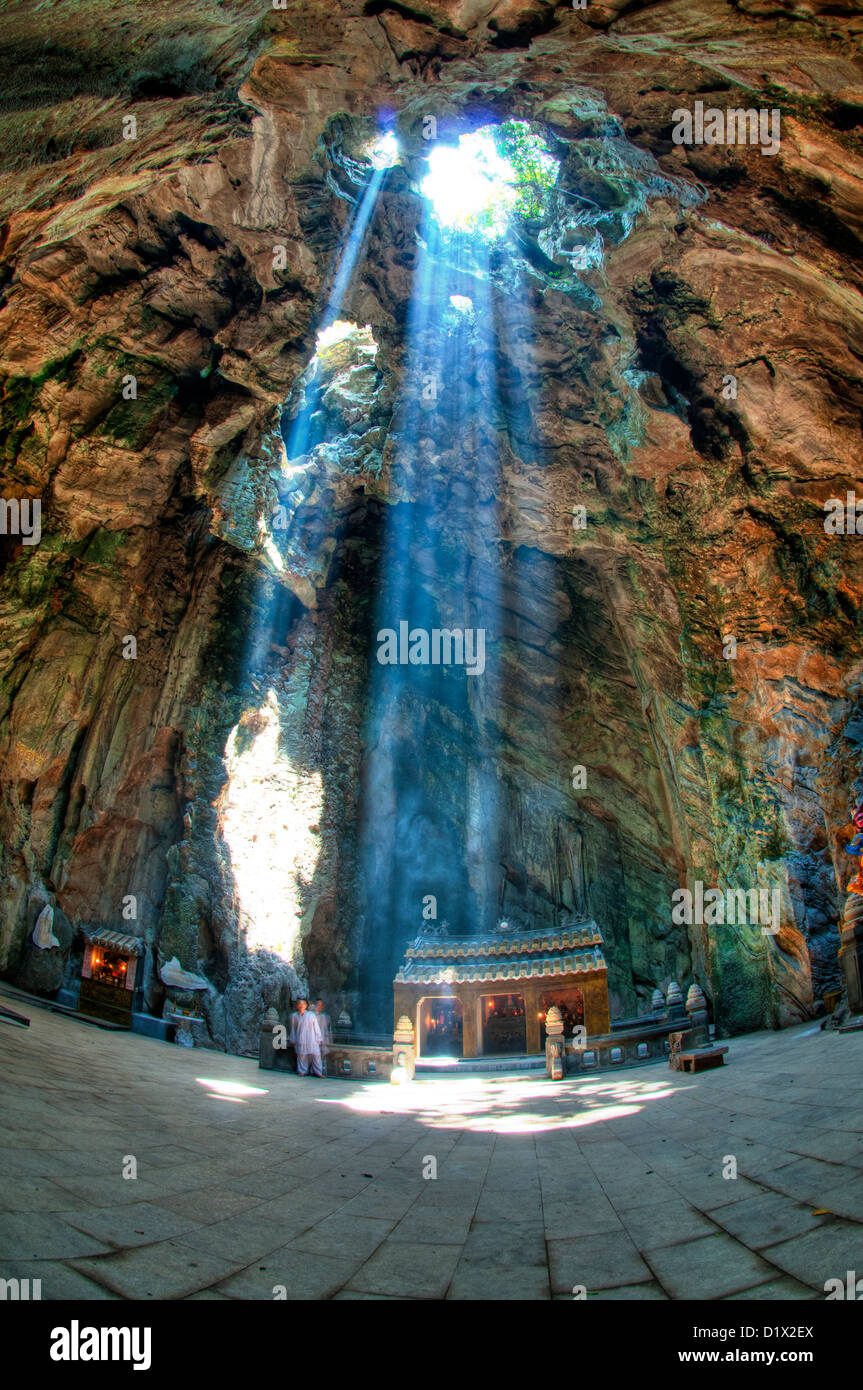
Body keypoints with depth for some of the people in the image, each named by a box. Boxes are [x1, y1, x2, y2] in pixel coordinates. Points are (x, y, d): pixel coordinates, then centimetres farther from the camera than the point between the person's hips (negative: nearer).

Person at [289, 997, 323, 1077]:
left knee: (316, 1055, -4)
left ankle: (317, 1072, 5)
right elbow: (293, 1029, 12)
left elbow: (316, 1028, 6)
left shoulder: (311, 1015, 4)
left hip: (312, 1040, 0)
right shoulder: (295, 1016, 6)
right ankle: (303, 1071, 13)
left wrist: (318, 1039, 4)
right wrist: (293, 1041, 12)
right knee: (302, 1055, -1)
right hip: (300, 1040, 0)